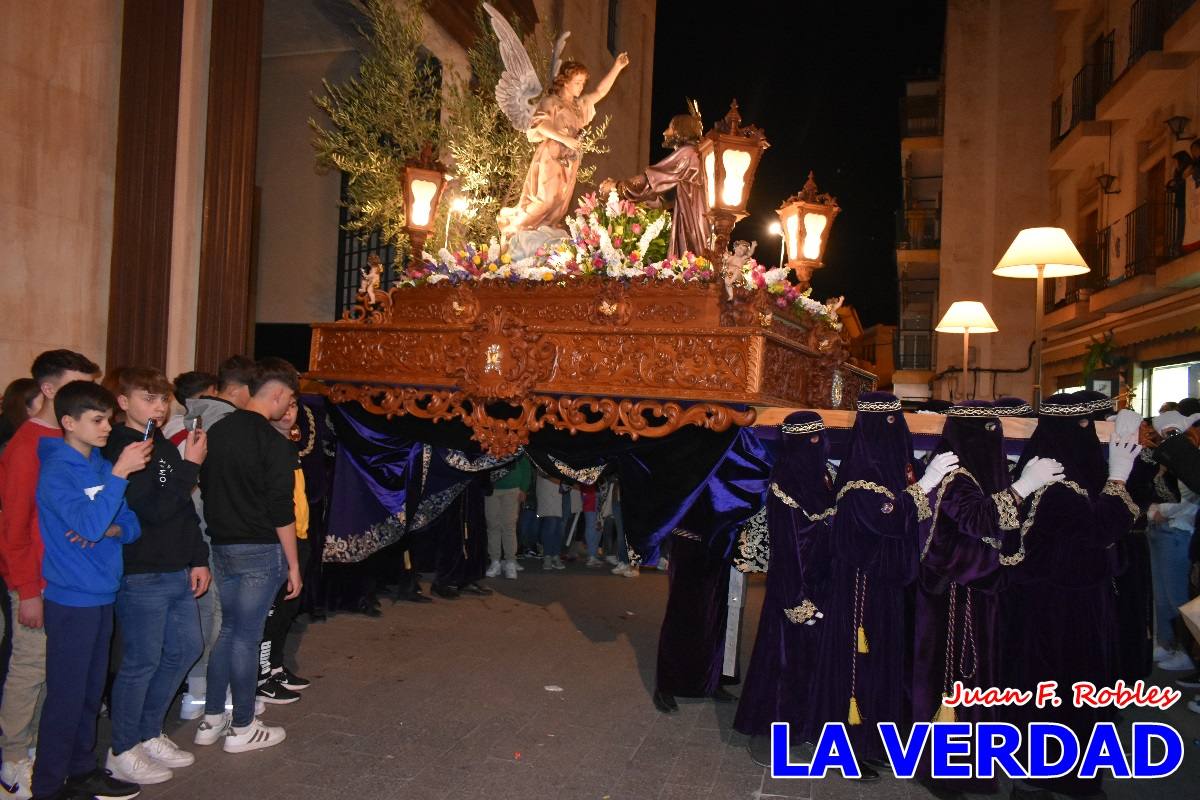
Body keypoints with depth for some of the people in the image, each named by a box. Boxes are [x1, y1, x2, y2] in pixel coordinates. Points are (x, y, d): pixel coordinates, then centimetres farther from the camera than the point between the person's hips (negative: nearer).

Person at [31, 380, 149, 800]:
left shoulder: (102, 466, 8)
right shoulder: (57, 470, -13)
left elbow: (131, 524, 9)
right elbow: (88, 523, -26)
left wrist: (111, 530, -13)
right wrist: (120, 473, -27)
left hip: (102, 594, 7)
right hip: (71, 598, -7)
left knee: (91, 690, 16)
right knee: (66, 695, 1)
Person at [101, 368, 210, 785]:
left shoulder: (165, 447, 11)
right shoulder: (119, 450, -14)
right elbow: (152, 509, -22)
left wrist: (198, 559, 14)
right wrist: (190, 466, -21)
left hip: (177, 571, 9)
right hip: (140, 575, -8)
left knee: (186, 648, 15)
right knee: (142, 662, 2)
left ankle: (149, 735, 31)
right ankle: (123, 752, 20)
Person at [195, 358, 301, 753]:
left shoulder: (217, 431, 6)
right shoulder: (273, 443, -16)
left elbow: (205, 489, 13)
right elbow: (281, 510, -16)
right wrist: (293, 563, -8)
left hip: (221, 546, 7)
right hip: (259, 550, -7)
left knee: (227, 629, 18)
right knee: (247, 636, 2)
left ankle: (212, 720, 26)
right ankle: (242, 728, 15)